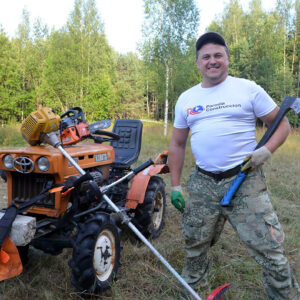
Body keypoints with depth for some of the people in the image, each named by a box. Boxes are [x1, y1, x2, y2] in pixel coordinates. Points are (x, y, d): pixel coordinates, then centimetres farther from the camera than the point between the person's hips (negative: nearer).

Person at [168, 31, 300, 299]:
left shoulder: (248, 89, 0)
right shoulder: (186, 99, 10)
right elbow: (177, 144, 14)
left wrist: (266, 151, -16)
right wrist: (175, 186, 8)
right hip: (202, 183, 4)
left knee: (268, 248, -4)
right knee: (194, 246, 16)